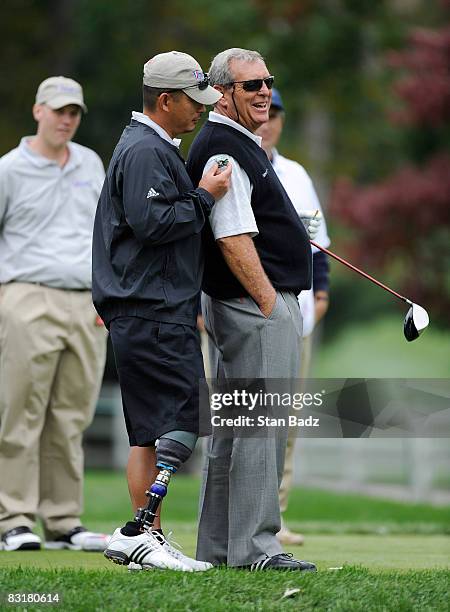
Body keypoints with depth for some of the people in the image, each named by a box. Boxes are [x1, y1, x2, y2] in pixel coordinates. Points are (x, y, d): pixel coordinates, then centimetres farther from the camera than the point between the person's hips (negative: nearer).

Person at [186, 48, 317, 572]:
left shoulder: (236, 145, 18)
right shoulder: (225, 151, -15)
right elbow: (234, 240, -21)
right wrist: (270, 303, -19)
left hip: (242, 304, 11)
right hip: (255, 303, -11)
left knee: (231, 426, 13)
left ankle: (217, 547, 18)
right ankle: (253, 546, -9)